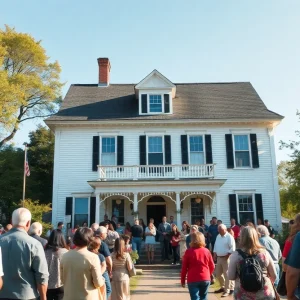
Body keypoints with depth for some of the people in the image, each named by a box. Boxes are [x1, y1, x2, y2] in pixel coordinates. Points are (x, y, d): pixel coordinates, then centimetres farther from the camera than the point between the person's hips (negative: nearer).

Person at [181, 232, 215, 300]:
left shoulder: (189, 251, -8)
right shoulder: (206, 251, 0)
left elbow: (184, 267, -5)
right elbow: (212, 266, 7)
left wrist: (183, 280, 6)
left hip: (193, 279, -3)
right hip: (205, 279, 3)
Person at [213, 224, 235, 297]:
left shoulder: (229, 237, -12)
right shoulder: (218, 236, 12)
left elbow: (232, 248, -16)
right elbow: (216, 246, 17)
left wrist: (228, 255, -16)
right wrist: (215, 254, 9)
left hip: (226, 258, -8)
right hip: (219, 258, 8)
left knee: (227, 274, -4)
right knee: (218, 273, 15)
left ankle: (227, 290, 5)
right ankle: (223, 287, 32)